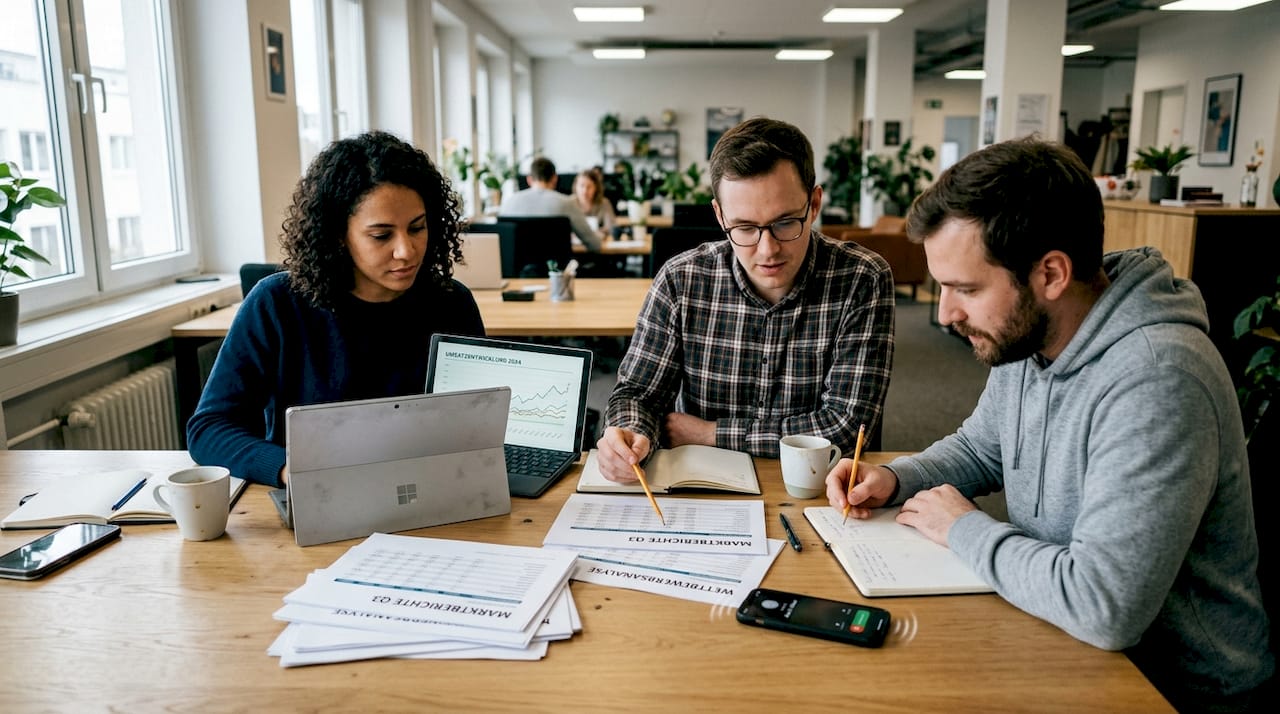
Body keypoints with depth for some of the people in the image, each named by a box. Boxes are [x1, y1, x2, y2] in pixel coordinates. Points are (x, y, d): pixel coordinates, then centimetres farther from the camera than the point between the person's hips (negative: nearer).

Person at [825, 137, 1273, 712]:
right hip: (1061, 631, 7)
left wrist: (964, 528, -20)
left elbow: (1104, 606, -36)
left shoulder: (1154, 383, -31)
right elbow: (979, 448, 15)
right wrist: (895, 479, -4)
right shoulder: (1024, 335, -2)